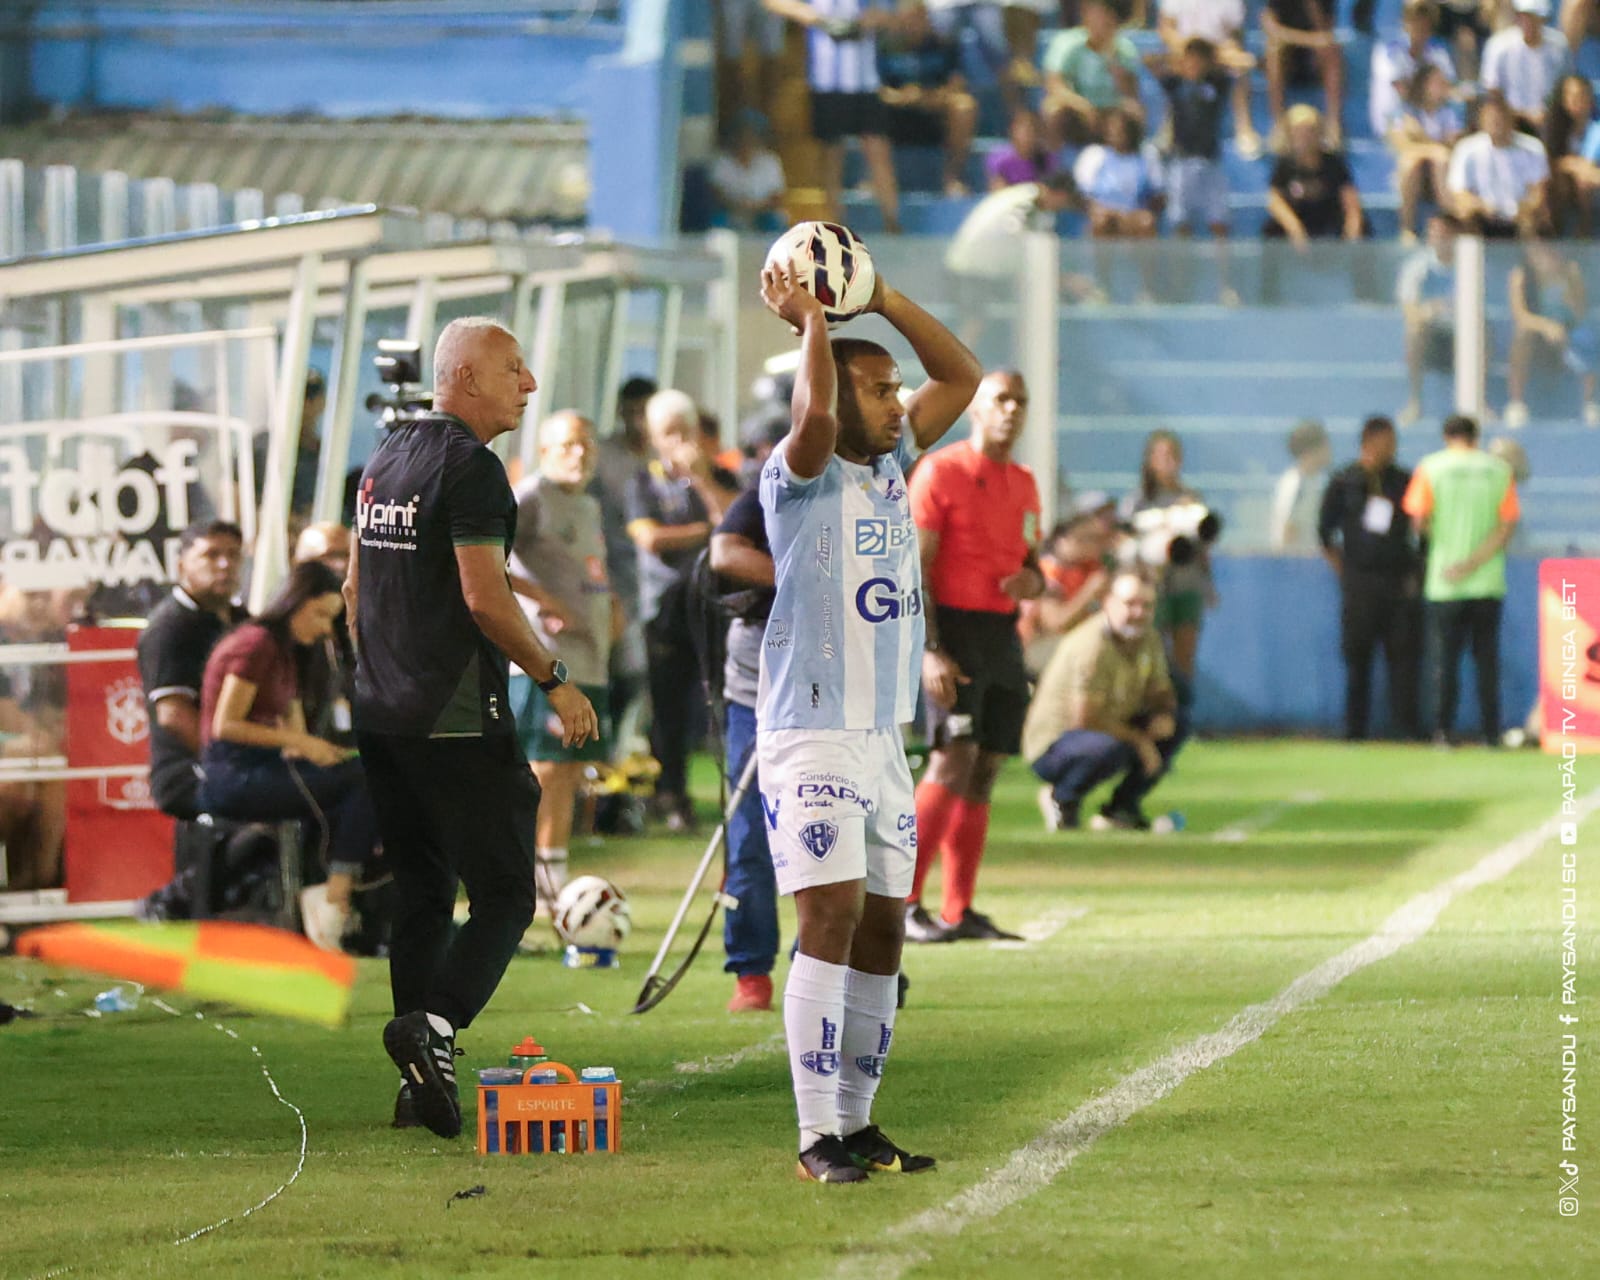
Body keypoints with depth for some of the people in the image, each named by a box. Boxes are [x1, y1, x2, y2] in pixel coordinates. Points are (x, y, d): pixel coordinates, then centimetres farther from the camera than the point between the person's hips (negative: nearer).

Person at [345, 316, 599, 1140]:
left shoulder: (386, 461, 15)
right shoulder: (469, 468, -12)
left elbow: (355, 591, 21)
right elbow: (485, 599, -18)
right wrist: (555, 681, -9)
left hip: (383, 715, 8)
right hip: (458, 718, -8)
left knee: (422, 893, 13)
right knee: (504, 892, -4)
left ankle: (422, 1078, 11)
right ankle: (434, 1023, -24)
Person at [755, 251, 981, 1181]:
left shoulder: (892, 467, 13)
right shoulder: (803, 477, -8)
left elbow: (962, 375, 15)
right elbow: (813, 416, -30)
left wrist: (881, 298, 5)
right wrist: (809, 319, -15)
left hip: (884, 736, 8)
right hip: (811, 735, -8)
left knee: (883, 928, 9)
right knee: (833, 914, -14)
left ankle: (857, 1120, 16)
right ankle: (819, 1136, -15)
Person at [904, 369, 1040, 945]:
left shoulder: (1023, 485, 15)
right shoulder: (940, 472, -7)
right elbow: (912, 569, -12)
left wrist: (1033, 580, 0)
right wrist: (929, 651, -20)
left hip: (1003, 633, 7)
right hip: (955, 630, -7)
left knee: (985, 771, 6)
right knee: (953, 760, -16)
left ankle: (959, 911, 10)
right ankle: (902, 906, -13)